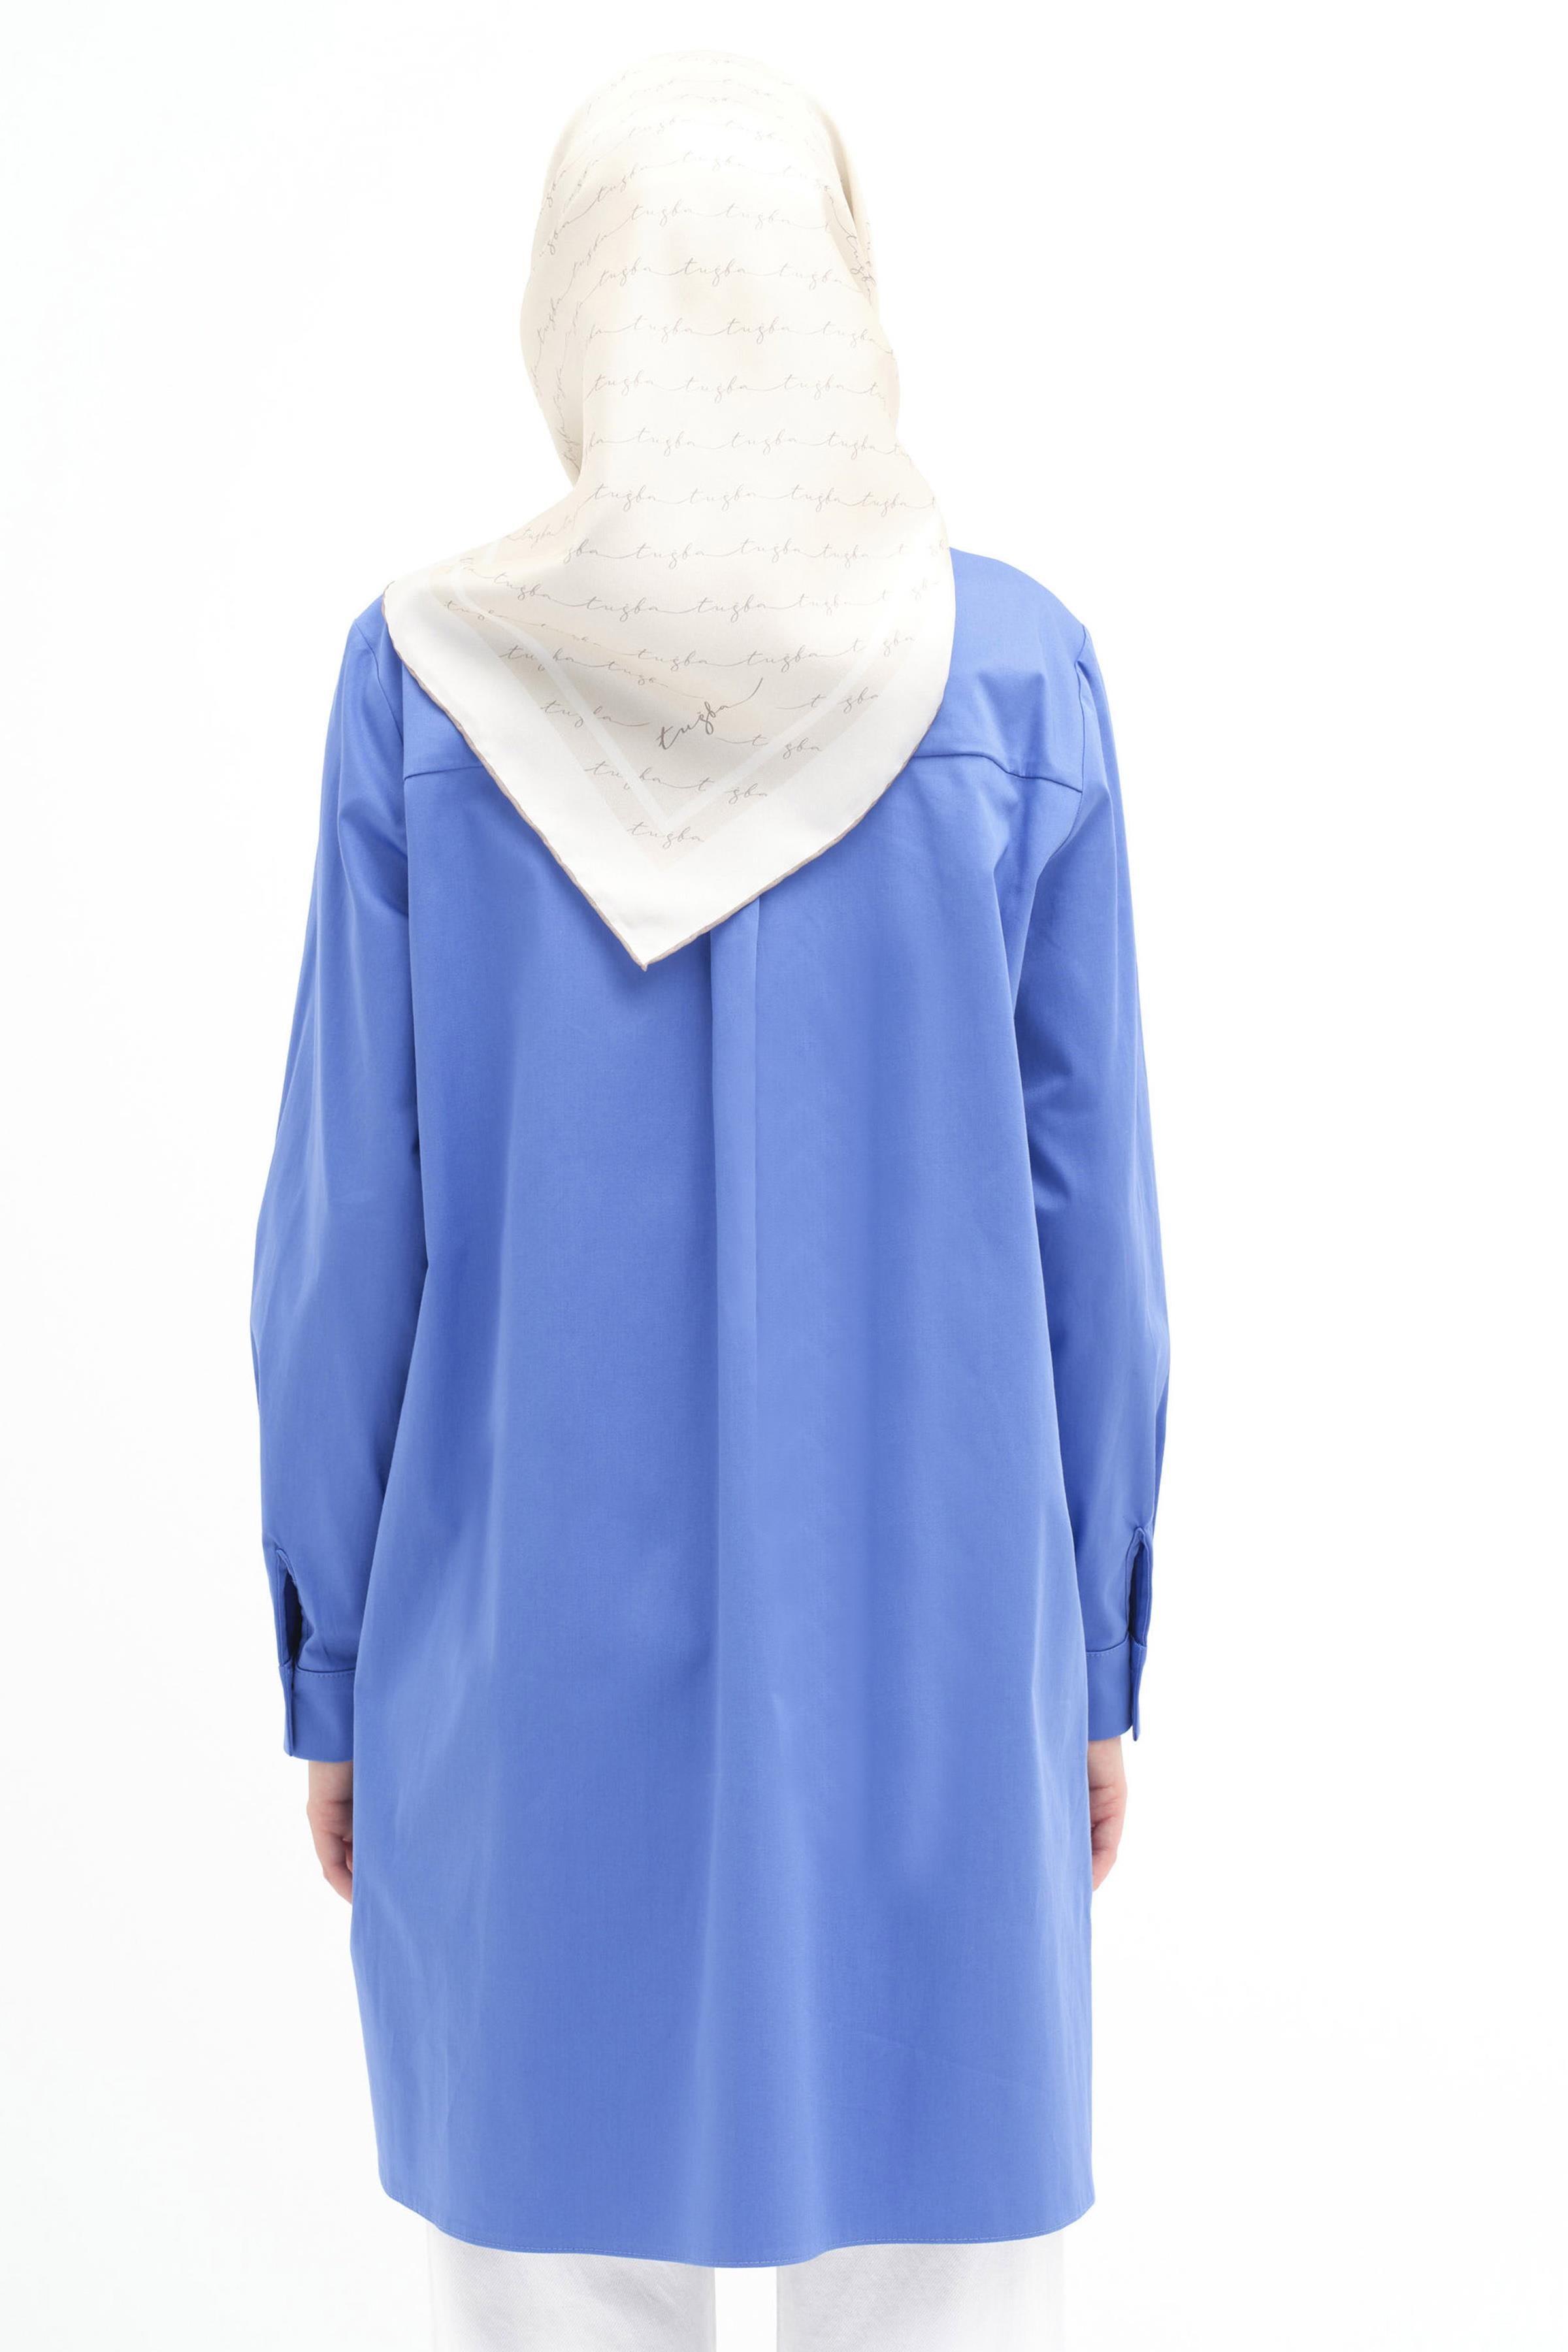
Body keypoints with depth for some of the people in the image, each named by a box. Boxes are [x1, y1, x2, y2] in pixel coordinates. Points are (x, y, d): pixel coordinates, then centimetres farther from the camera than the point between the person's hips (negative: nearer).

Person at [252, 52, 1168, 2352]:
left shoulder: (427, 678, -8)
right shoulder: (1019, 676, -6)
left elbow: (350, 1218, -6)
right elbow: (1084, 1212, -4)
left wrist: (331, 1662, 5)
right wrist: (1095, 1658, 7)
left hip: (532, 1643, 0)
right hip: (915, 1630, 1)